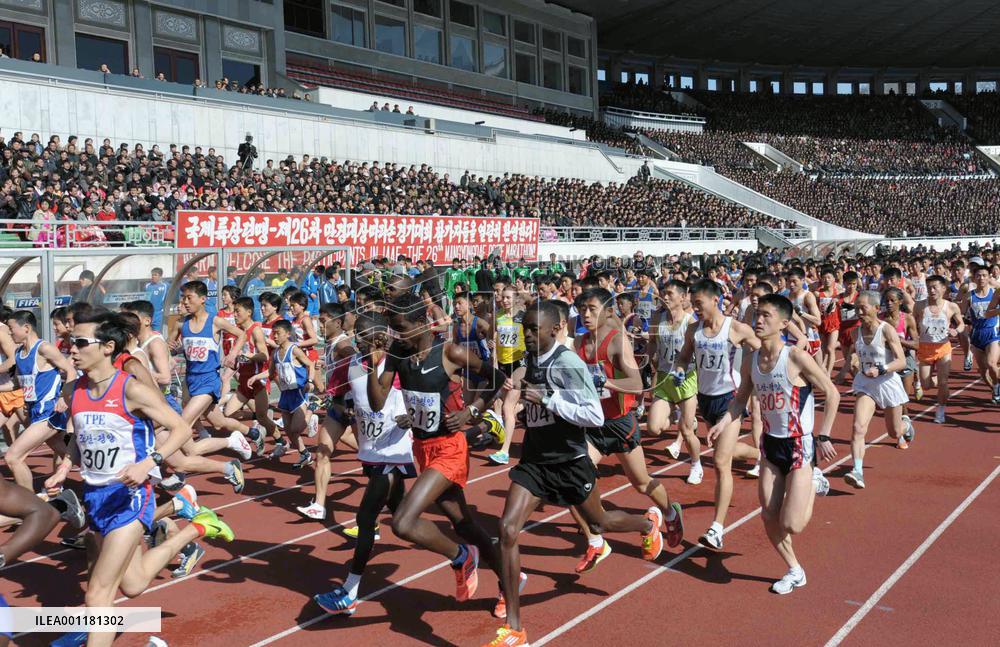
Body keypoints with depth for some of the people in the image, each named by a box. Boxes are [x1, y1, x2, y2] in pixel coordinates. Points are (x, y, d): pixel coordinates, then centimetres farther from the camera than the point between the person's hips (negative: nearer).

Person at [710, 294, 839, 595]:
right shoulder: (750, 359, -2)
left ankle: (812, 486, 24)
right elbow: (741, 397, 12)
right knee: (769, 517, 5)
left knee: (792, 525, -8)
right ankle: (795, 571, 27)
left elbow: (832, 394, -11)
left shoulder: (797, 358, -19)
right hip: (770, 443, 6)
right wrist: (724, 421, -5)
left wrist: (824, 436, -11)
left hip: (799, 445, -5)